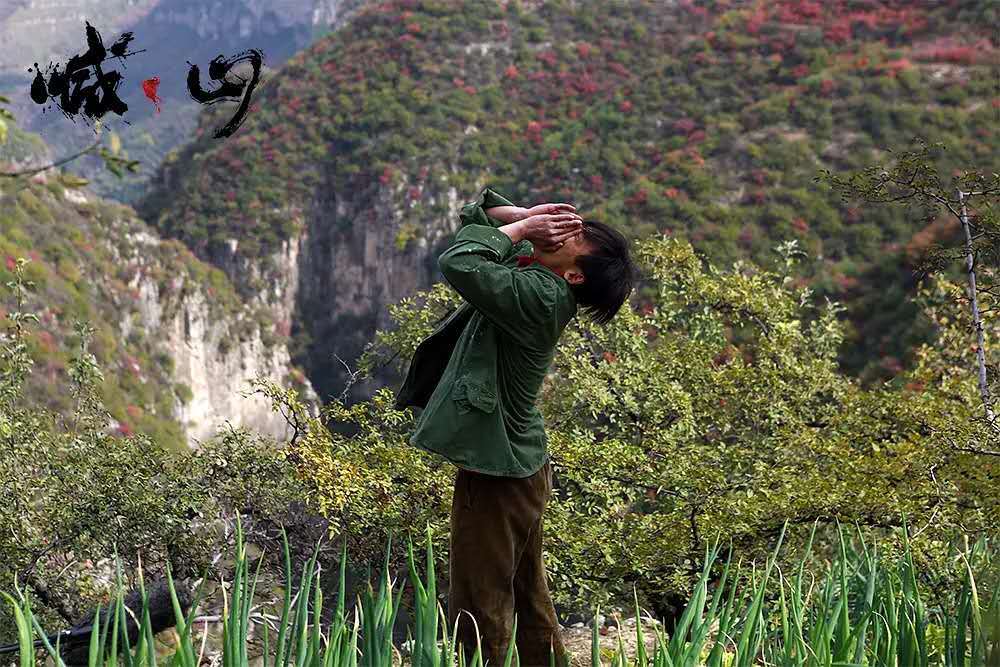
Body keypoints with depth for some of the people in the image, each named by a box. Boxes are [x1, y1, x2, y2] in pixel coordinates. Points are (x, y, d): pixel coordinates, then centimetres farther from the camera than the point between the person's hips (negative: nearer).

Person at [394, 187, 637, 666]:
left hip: (496, 473, -10)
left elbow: (458, 263, -32)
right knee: (529, 601, 18)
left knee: (480, 611, -3)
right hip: (519, 466, 10)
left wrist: (521, 229, -19)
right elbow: (476, 214, 11)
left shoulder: (540, 295, -24)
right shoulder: (527, 267, 3)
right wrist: (526, 216, -6)